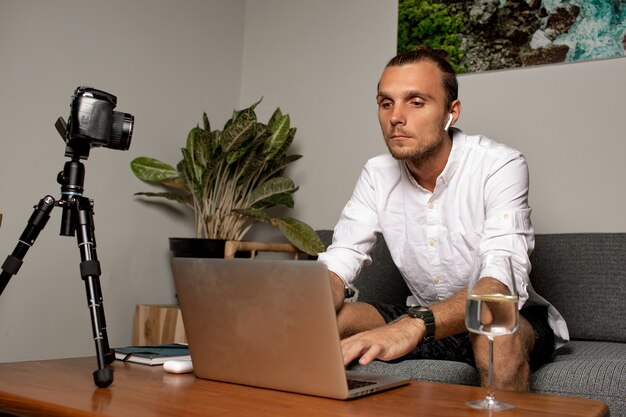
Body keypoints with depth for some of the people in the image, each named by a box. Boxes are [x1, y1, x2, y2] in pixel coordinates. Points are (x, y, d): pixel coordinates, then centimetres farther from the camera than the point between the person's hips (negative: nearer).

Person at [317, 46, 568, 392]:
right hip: (422, 321, 4)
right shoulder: (377, 175, -4)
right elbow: (337, 265, -10)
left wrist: (415, 325, -51)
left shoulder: (500, 165, -20)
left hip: (512, 321, -3)